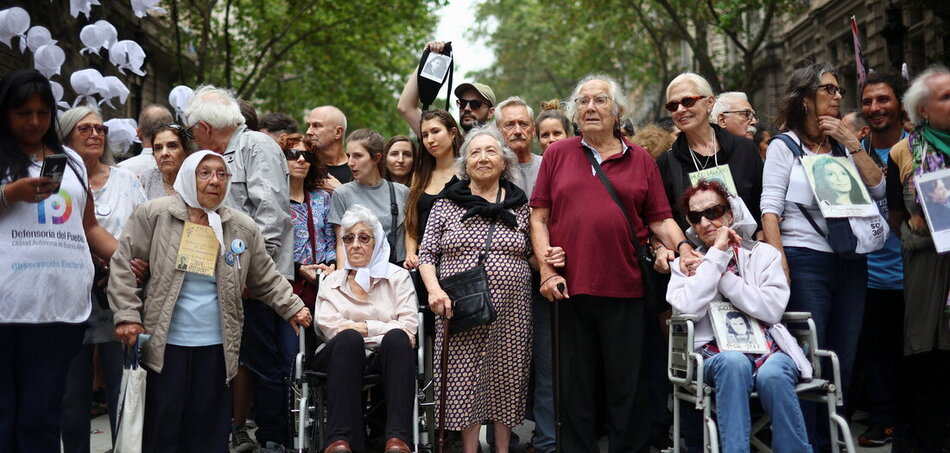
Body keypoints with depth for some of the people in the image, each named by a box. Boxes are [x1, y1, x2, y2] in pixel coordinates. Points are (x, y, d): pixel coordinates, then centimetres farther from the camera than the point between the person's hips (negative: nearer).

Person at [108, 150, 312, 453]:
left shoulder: (242, 227, 5)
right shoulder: (153, 215, -3)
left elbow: (266, 279, 13)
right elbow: (123, 265, -3)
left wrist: (293, 308, 3)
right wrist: (127, 316, -10)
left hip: (217, 346, 3)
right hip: (165, 345, -2)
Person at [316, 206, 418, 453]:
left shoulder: (398, 277, 17)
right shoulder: (332, 282, 20)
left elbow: (408, 326, 3)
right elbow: (329, 327, 2)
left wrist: (364, 327, -6)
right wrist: (385, 329, -5)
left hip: (387, 357, 0)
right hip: (345, 353, 0)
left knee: (396, 338, -35)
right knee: (349, 337, -35)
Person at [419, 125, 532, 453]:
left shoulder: (520, 206, 9)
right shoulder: (447, 204, 6)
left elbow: (531, 255, 15)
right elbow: (426, 254, 6)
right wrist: (434, 289, -10)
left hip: (510, 312, 1)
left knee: (506, 379, 6)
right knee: (465, 381, 0)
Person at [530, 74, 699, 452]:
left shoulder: (640, 159, 10)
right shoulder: (557, 155, 9)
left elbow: (660, 219, 8)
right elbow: (538, 217, 6)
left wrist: (683, 247, -10)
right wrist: (546, 269, -3)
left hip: (626, 289, 0)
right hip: (570, 288, 0)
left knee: (627, 384, 6)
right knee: (575, 384, 9)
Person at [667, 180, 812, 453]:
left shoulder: (764, 254, 14)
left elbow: (772, 310, -4)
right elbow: (689, 308, -9)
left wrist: (723, 275, -4)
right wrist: (717, 255, -6)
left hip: (769, 350, 1)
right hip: (717, 355, -1)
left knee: (772, 375, -34)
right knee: (734, 362, -36)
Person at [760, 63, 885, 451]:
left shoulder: (843, 146, 15)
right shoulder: (785, 146, 1)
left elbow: (877, 188, 5)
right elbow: (770, 208, -7)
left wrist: (852, 142, -1)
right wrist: (779, 262, -18)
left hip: (850, 262, 5)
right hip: (805, 261, -5)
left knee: (842, 360, 9)